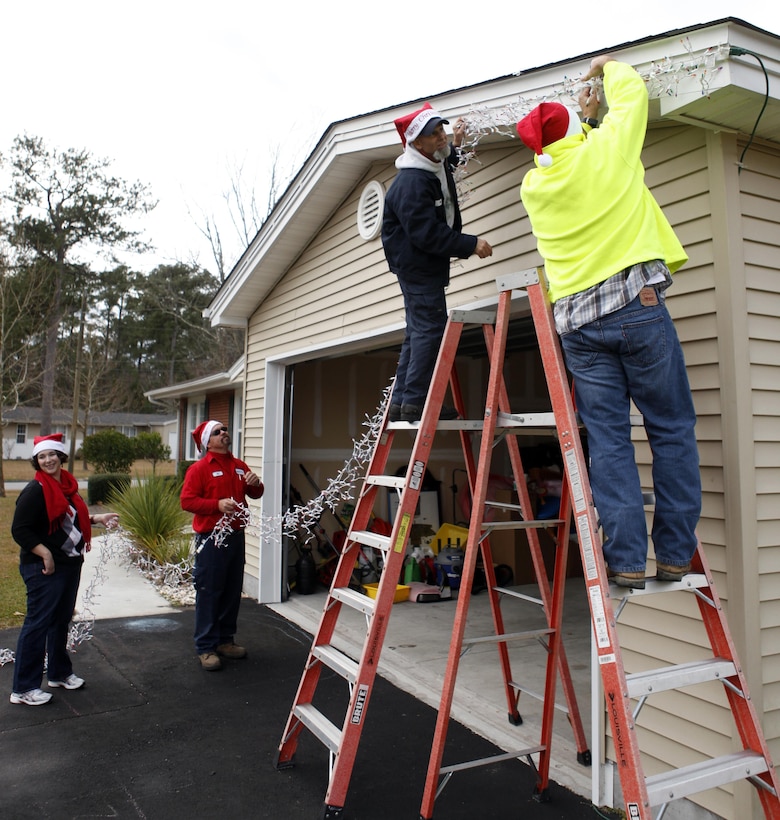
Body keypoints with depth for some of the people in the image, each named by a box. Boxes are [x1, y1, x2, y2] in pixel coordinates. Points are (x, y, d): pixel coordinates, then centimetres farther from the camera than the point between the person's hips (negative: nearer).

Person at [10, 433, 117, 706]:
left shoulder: (67, 485, 8)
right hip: (44, 568, -8)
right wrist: (45, 555, -23)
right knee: (37, 623, -3)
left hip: (70, 563, 8)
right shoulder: (35, 490, -16)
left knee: (62, 620, 18)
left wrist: (97, 518, 9)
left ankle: (59, 673, 32)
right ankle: (23, 688, 8)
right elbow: (19, 530, -19)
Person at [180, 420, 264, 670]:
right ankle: (206, 647, 8)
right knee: (209, 593, -2)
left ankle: (225, 640, 26)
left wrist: (256, 484, -1)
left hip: (235, 536, 6)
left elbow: (254, 494, 22)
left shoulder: (239, 466, 13)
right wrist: (218, 504, -22)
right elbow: (187, 501, -12)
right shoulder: (199, 468, -5)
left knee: (233, 591, 13)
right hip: (211, 538, -6)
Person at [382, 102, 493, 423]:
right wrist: (471, 244, -23)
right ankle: (415, 402, -11)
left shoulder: (436, 168, 13)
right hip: (415, 263, -11)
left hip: (427, 264, 11)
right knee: (430, 329, -14)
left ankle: (401, 402, 14)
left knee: (419, 331, 10)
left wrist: (455, 145, 37)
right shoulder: (411, 183, -21)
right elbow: (427, 234, -27)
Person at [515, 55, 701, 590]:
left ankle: (627, 559, 2)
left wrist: (587, 117, 40)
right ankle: (675, 554, 8)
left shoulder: (534, 187, 14)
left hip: (577, 322, 4)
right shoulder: (605, 147, 5)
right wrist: (609, 66, 40)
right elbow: (633, 92, 23)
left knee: (608, 441, 4)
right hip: (637, 304, -3)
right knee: (672, 430, 5)